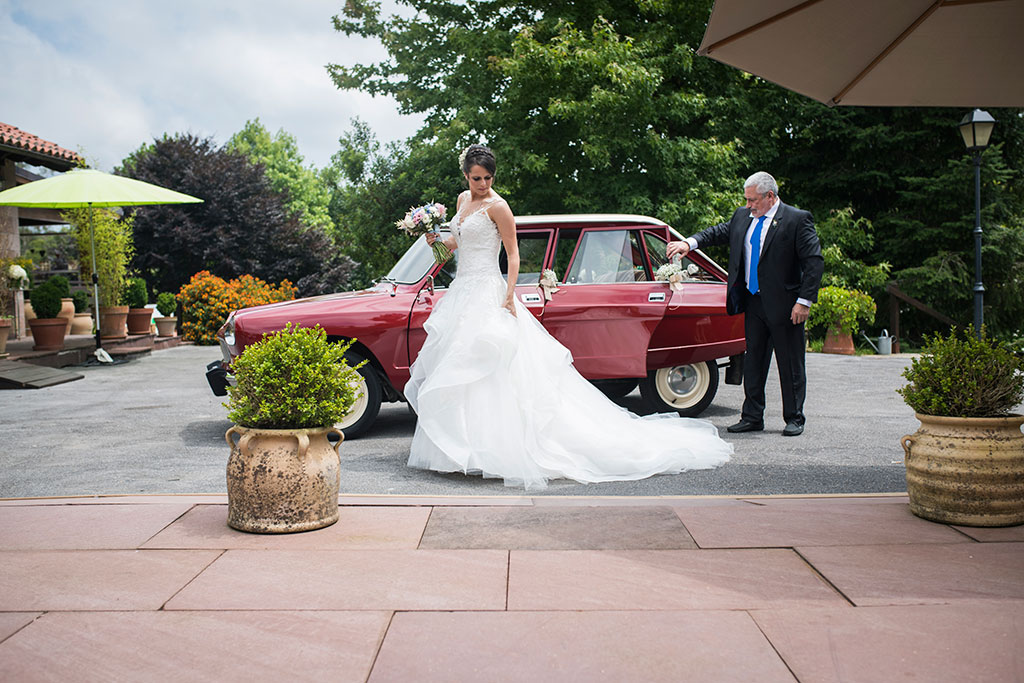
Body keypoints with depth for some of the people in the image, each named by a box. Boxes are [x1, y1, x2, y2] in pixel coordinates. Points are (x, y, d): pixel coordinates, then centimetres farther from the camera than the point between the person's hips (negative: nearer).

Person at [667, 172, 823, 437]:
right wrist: (689, 243, -6)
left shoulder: (797, 220, -9)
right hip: (753, 303, 6)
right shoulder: (743, 216, 8)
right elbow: (719, 232, 14)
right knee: (753, 362, 11)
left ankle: (794, 419, 17)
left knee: (791, 365, 4)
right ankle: (752, 417, 20)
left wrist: (804, 301, -17)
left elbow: (814, 262, -12)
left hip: (784, 305, -6)